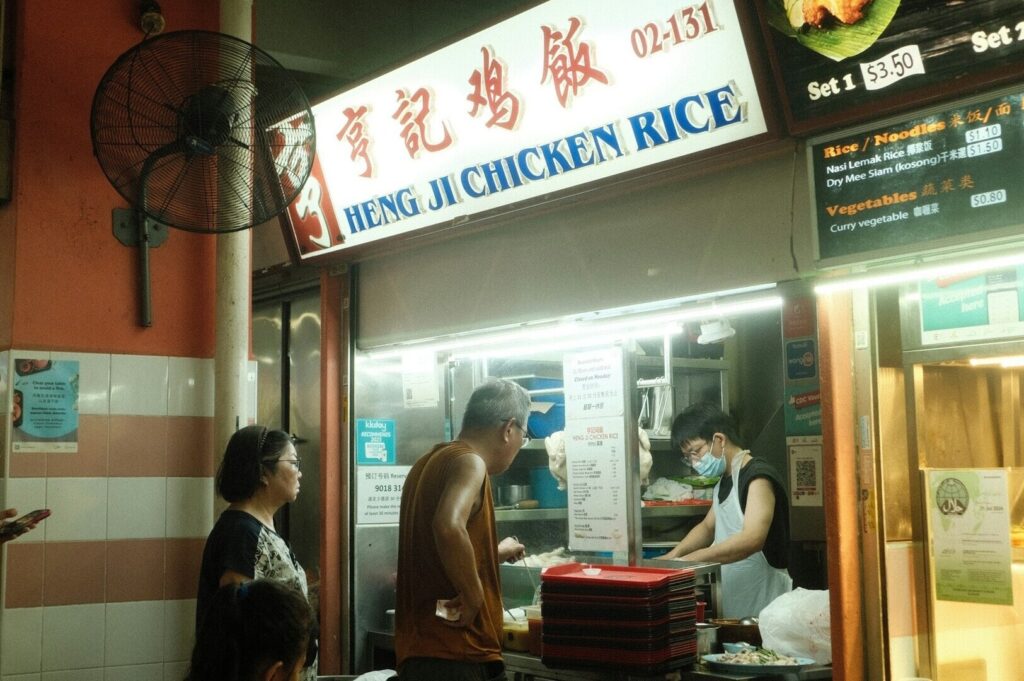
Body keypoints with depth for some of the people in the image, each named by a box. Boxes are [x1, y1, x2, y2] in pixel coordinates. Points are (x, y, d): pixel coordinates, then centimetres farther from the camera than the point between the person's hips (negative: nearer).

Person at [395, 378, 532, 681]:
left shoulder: (431, 462, 15)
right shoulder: (468, 462, -13)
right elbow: (448, 527, -33)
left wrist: (494, 554, 37)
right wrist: (473, 598, -22)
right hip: (456, 655, -9)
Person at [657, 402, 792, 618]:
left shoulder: (758, 477, -16)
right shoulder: (724, 481, 13)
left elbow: (751, 539, -29)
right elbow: (707, 527, 23)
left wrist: (688, 560, -30)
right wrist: (673, 556, 5)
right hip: (731, 603, 8)